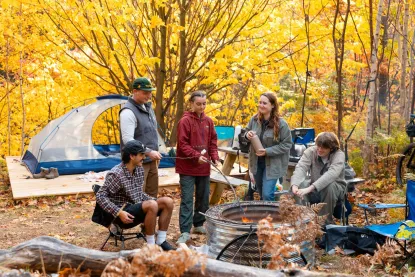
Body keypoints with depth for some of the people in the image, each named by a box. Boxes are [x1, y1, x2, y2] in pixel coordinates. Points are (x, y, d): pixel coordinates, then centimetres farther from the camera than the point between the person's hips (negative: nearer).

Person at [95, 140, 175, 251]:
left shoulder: (139, 170, 7)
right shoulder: (116, 174, -17)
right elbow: (100, 196, -18)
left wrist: (154, 200, 4)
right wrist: (119, 212, -25)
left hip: (137, 208, 8)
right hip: (124, 214, -8)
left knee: (168, 202, -8)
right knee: (151, 205, -31)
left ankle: (161, 241, -2)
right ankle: (151, 245, -19)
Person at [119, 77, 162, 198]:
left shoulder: (148, 107, 12)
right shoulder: (128, 111, -17)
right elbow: (127, 139, -24)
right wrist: (148, 152, -28)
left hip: (151, 161, 9)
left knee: (152, 195, 14)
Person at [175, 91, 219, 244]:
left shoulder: (208, 121, 8)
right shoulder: (185, 121, -10)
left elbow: (213, 141, 13)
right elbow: (182, 144, -14)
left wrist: (214, 157, 0)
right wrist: (196, 156, -22)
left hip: (204, 167, 6)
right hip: (187, 168, -6)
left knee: (203, 197, 14)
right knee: (187, 200, -4)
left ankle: (198, 224, 29)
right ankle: (185, 231, -3)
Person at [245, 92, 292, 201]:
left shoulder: (281, 123, -18)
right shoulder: (254, 119, -4)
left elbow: (286, 144, -14)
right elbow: (246, 132, 11)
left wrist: (268, 151, -23)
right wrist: (247, 135, -14)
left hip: (272, 164, -5)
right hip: (256, 163, 5)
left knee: (267, 195, -10)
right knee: (261, 193, 19)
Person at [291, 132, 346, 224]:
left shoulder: (339, 155, -21)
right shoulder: (310, 151, -12)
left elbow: (332, 174, -39)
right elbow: (300, 168, -27)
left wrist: (310, 188, -53)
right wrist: (295, 185, -50)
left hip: (336, 188, -2)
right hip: (314, 190, 3)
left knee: (329, 186, -36)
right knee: (300, 184, -27)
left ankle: (327, 222, -19)